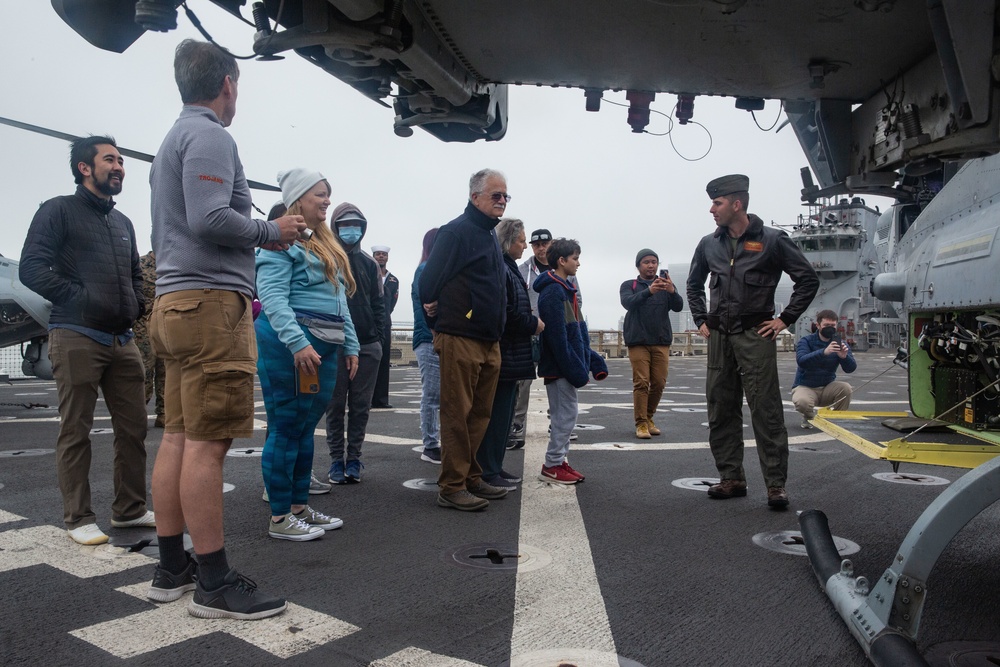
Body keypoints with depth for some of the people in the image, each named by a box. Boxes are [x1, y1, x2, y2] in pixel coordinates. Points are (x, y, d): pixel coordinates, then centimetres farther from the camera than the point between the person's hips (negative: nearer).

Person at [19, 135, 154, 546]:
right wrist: (79, 297, -14)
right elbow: (31, 269, -8)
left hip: (122, 340, 6)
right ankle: (78, 519, 9)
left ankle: (129, 509, 17)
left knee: (133, 428, 6)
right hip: (76, 338, -6)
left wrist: (136, 304, 12)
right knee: (75, 432, 0)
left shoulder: (122, 223, 21)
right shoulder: (59, 211, 1)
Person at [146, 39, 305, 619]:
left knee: (179, 436, 10)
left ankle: (172, 568, 17)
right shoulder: (210, 136, -7)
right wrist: (271, 232, -5)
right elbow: (209, 220, -20)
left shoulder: (173, 140, 24)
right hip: (211, 300, -10)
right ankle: (216, 584, -3)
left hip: (175, 301, 10)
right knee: (207, 442, -9)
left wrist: (261, 235, 22)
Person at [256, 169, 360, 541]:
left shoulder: (326, 245, 21)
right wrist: (297, 342, -26)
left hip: (324, 347, 9)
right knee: (286, 428, -2)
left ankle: (300, 507, 23)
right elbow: (272, 296, -17)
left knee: (306, 428, 13)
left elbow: (338, 300, 23)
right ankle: (280, 518, 7)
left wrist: (350, 345, 17)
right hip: (290, 345, -9)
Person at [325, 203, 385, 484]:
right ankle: (337, 458, 13)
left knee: (361, 405, 6)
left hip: (367, 345, 3)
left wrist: (381, 338, 4)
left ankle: (354, 457, 15)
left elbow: (378, 303, 12)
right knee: (335, 404, 4)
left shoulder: (368, 263, 13)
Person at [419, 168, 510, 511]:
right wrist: (437, 317, -4)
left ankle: (472, 477, 23)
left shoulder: (489, 234, 19)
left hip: (489, 341, 9)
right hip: (461, 339, -9)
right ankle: (452, 487, 3)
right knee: (457, 414, -4)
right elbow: (430, 278, -13)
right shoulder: (457, 231, -10)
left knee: (479, 414, 13)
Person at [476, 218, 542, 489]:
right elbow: (504, 312, -22)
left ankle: (494, 466, 23)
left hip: (510, 354, 11)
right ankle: (487, 471, 4)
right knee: (497, 411, -4)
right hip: (503, 353, -11)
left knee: (503, 411, 14)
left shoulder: (507, 268, 18)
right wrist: (533, 324, -10)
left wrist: (530, 322, 9)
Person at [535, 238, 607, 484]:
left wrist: (591, 360, 14)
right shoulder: (553, 292, -17)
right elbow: (557, 335, -22)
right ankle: (552, 466, 6)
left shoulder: (565, 289, 16)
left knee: (565, 413, 15)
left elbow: (577, 330, 18)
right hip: (559, 366, -10)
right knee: (565, 414, -3)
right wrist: (574, 368, -22)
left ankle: (559, 460, 24)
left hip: (566, 364, 10)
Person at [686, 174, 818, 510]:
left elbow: (808, 279, 1)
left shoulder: (772, 240, -2)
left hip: (755, 335, -5)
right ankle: (732, 478, 17)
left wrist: (785, 319, -3)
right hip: (719, 336, 5)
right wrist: (701, 320, 15)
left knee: (765, 409, -6)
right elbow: (694, 284, 25)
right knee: (721, 409, 7)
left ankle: (776, 484, 1)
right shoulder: (709, 244, 11)